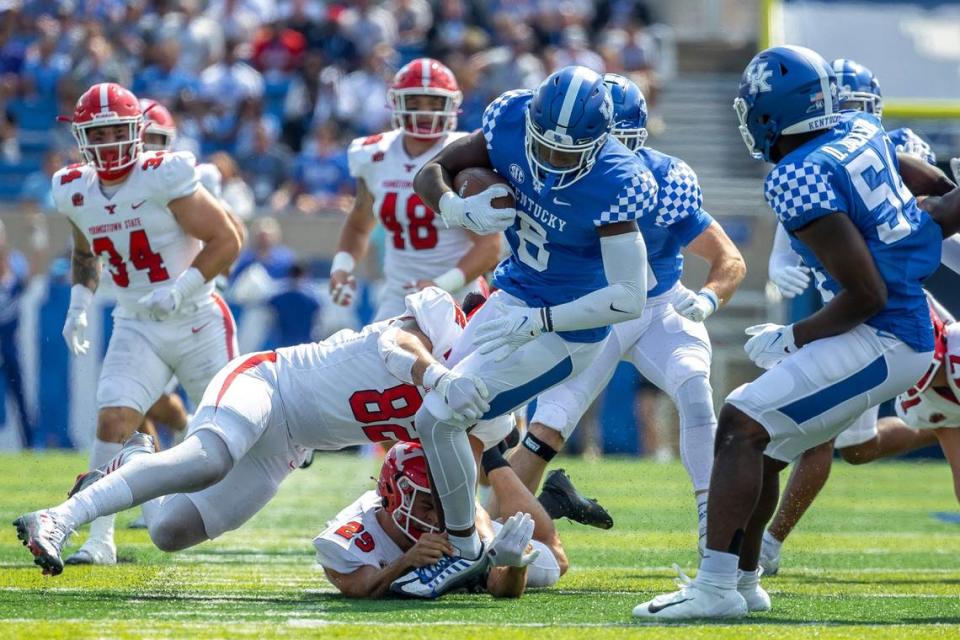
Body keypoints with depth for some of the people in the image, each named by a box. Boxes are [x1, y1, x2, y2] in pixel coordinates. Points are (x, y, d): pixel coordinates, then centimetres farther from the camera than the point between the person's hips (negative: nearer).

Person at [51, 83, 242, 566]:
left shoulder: (165, 178, -18)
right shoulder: (75, 191, 0)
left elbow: (226, 241, -15)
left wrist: (179, 290, -24)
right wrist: (78, 306, 8)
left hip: (198, 322, -4)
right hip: (136, 328, 4)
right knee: (112, 421, -16)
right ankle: (100, 539, -16)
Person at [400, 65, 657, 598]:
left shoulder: (611, 185, -30)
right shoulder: (512, 124, -14)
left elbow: (629, 299, -28)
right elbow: (431, 173, -2)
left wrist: (534, 322, -31)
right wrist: (458, 209, -26)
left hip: (562, 330, -8)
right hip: (512, 300, 8)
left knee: (437, 417, -10)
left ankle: (465, 551, 7)